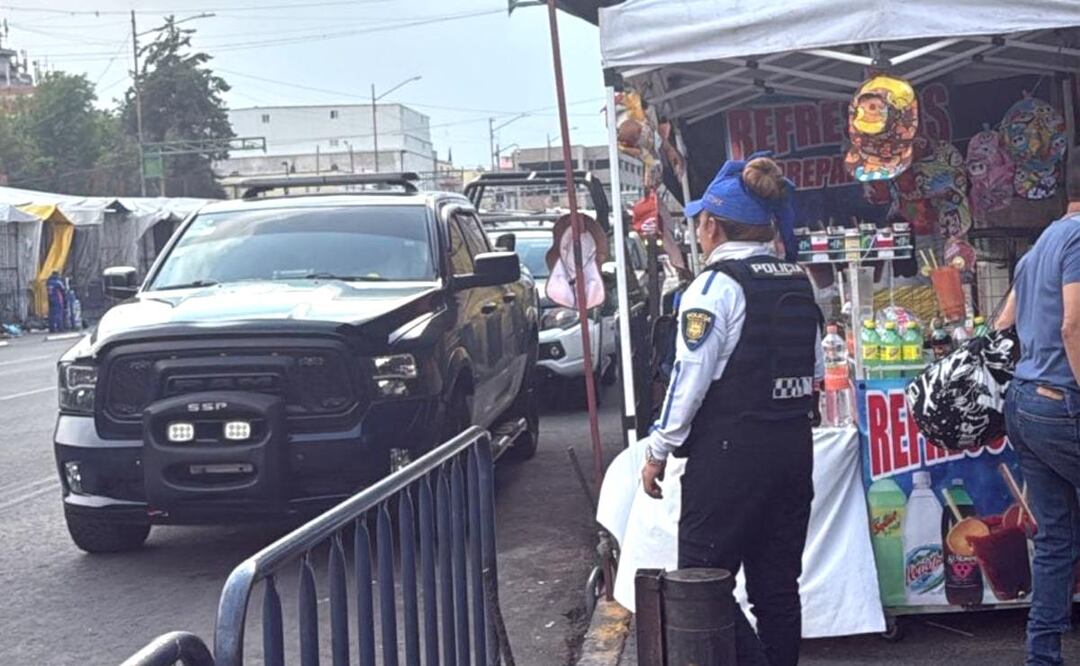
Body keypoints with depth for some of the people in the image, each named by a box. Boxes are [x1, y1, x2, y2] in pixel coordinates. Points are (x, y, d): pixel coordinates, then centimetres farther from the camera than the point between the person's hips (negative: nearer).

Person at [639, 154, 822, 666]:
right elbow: (816, 369, 13)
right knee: (777, 584, 13)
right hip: (794, 447, 8)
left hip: (730, 451, -8)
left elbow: (691, 376, -15)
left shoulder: (717, 285, -12)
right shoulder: (799, 283, 10)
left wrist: (659, 450, -7)